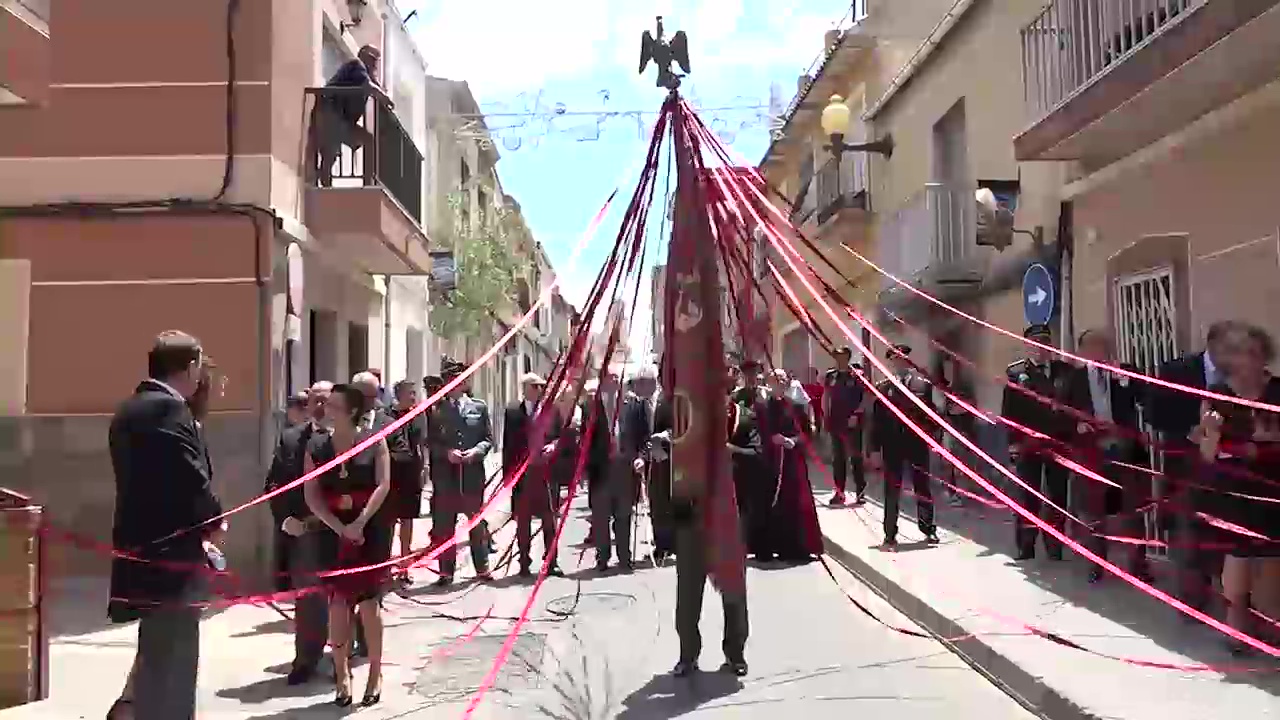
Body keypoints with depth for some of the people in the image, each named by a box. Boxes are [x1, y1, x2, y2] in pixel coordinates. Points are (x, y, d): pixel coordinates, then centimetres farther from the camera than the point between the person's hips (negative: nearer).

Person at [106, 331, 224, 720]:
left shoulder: (129, 410, 13)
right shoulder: (169, 409, -17)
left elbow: (144, 481, 14)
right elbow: (193, 480, -22)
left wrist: (197, 529, 11)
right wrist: (213, 524, -2)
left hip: (144, 549, 10)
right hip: (170, 552, -10)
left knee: (159, 649, 24)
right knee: (170, 656, 1)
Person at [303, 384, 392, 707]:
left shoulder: (374, 440, -3)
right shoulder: (316, 446, 3)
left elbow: (383, 485, -9)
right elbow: (311, 496, -1)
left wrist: (359, 523, -18)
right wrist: (340, 527, -12)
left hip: (371, 529, -2)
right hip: (333, 531, 2)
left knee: (368, 602, 1)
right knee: (337, 602, 1)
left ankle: (375, 673, 15)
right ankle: (342, 675, 11)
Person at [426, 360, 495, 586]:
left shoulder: (479, 407, 6)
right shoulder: (436, 410, 5)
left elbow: (488, 439, 6)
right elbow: (430, 442, 3)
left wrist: (476, 451, -12)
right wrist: (447, 452, -13)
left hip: (473, 473, 0)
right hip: (445, 475, 0)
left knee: (477, 523, 8)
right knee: (444, 525, 4)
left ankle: (482, 569, 19)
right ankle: (446, 572, 13)